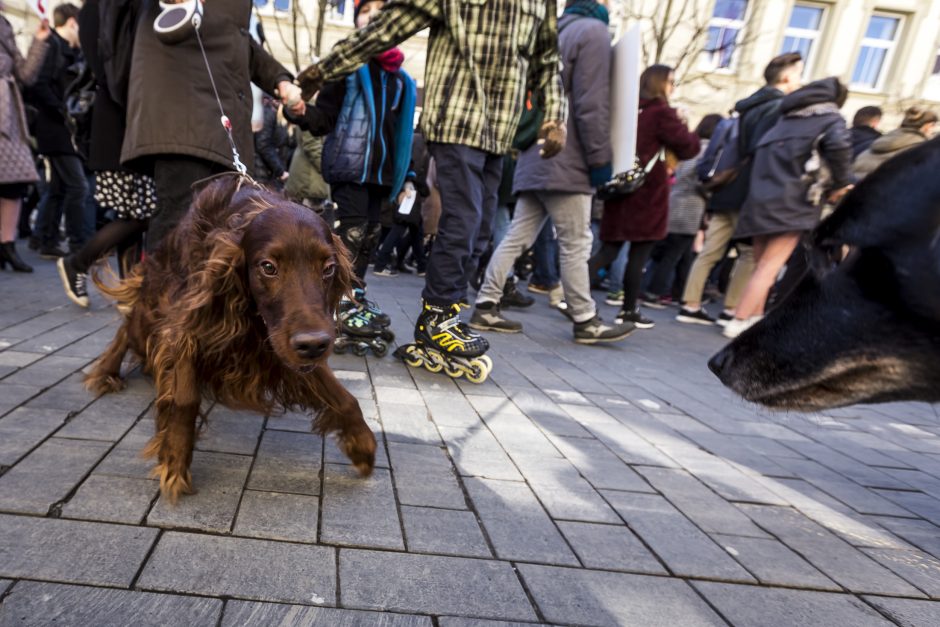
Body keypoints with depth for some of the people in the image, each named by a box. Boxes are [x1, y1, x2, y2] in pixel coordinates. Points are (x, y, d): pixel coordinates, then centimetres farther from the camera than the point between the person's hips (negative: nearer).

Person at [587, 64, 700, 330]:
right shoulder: (662, 112, -7)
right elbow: (688, 147, -5)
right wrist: (688, 131, 12)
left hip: (621, 186, 6)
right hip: (647, 191, -6)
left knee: (609, 249, 7)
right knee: (640, 253, 2)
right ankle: (629, 311, 8)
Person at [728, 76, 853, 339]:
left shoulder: (788, 116, 20)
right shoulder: (831, 118, 2)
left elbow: (761, 152, 16)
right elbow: (839, 144, -18)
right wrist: (841, 183, -6)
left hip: (761, 196, 6)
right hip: (791, 203, -6)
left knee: (761, 266, 14)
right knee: (769, 268, -6)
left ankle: (755, 317, 19)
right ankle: (739, 322, -10)